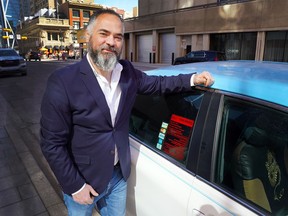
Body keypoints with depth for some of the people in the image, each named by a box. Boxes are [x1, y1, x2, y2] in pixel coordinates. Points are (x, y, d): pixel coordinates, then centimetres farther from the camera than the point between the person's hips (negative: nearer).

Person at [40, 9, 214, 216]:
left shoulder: (127, 72, -5)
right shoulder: (63, 81, -21)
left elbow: (157, 83, 11)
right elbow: (52, 143, -18)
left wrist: (192, 79, 1)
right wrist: (75, 185, -15)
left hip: (119, 174, 5)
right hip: (82, 180, -4)